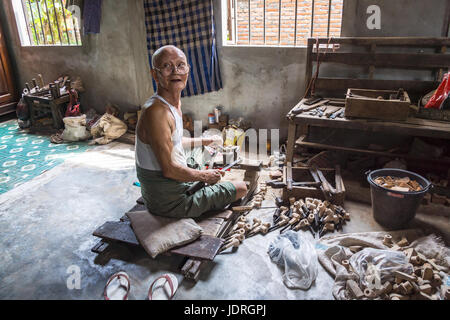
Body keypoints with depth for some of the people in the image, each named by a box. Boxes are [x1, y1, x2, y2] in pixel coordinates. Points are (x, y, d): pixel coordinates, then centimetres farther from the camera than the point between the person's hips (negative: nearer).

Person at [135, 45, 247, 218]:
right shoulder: (155, 111, -28)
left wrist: (205, 141, 30)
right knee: (241, 187, 3)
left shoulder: (175, 102, 4)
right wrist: (205, 175, -13)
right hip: (169, 202, -10)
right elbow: (169, 169, -27)